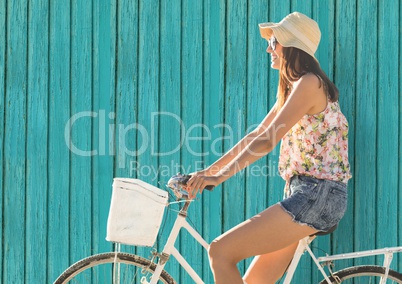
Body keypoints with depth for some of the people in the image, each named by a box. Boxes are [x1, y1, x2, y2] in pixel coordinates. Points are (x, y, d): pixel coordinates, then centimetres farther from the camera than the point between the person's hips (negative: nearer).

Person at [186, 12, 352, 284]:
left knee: (220, 252, -14)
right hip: (304, 193, 10)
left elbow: (266, 141, -20)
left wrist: (220, 176, -22)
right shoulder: (292, 87, 20)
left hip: (318, 196, -10)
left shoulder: (309, 83, -11)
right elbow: (255, 136, 20)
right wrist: (209, 170, 15)